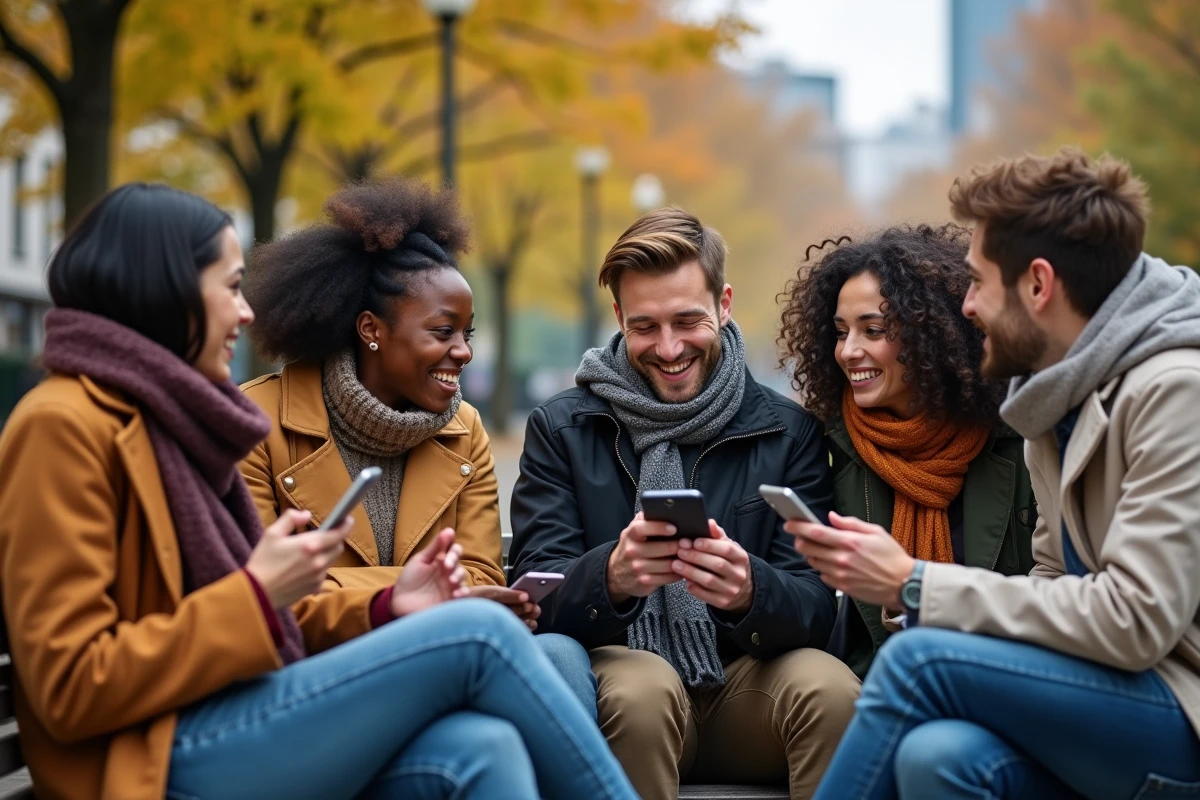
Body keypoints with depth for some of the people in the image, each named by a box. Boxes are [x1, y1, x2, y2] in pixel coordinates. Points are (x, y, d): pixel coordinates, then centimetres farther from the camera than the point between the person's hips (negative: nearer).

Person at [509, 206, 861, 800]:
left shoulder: (788, 432, 5)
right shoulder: (560, 429, 5)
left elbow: (815, 609, -3)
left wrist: (749, 590, -28)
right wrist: (612, 576, -29)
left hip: (744, 684, 1)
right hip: (620, 673, 0)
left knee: (829, 687, -30)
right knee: (645, 686, -34)